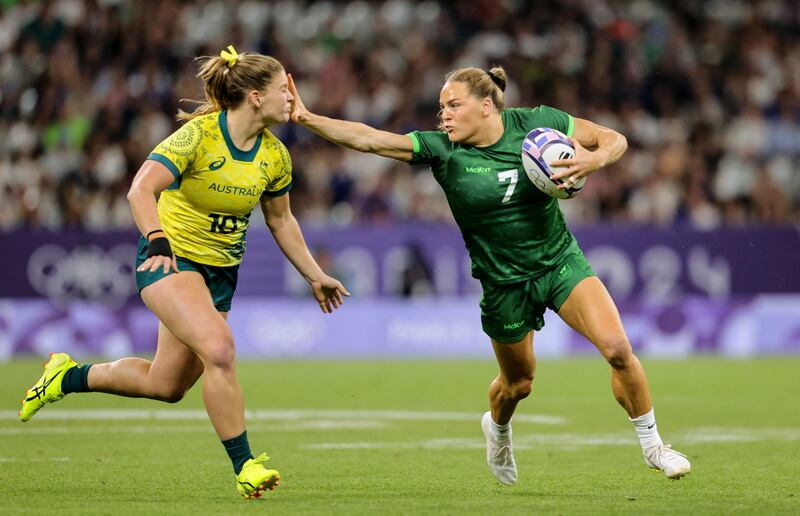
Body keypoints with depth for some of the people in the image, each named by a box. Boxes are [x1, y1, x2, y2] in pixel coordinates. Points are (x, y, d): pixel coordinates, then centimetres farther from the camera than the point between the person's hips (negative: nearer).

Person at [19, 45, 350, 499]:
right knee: (220, 349, -28)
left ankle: (69, 377, 32)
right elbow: (141, 190, -26)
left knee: (166, 385, 9)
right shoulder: (199, 134, -19)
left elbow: (280, 219, 15)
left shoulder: (275, 155, 0)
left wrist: (314, 275, 15)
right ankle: (245, 466, -20)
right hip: (171, 258, -7)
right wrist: (157, 240, -40)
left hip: (221, 270, 7)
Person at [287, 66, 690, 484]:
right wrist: (306, 118, -34)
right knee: (518, 382, 15)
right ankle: (497, 429, 53)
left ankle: (651, 445, 5)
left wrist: (594, 159, -25)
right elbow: (368, 139, -22)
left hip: (561, 261, 0)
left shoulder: (535, 123, -12)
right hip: (504, 284, 0)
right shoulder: (440, 150, -14)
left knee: (618, 349, -16)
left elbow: (614, 139, -3)